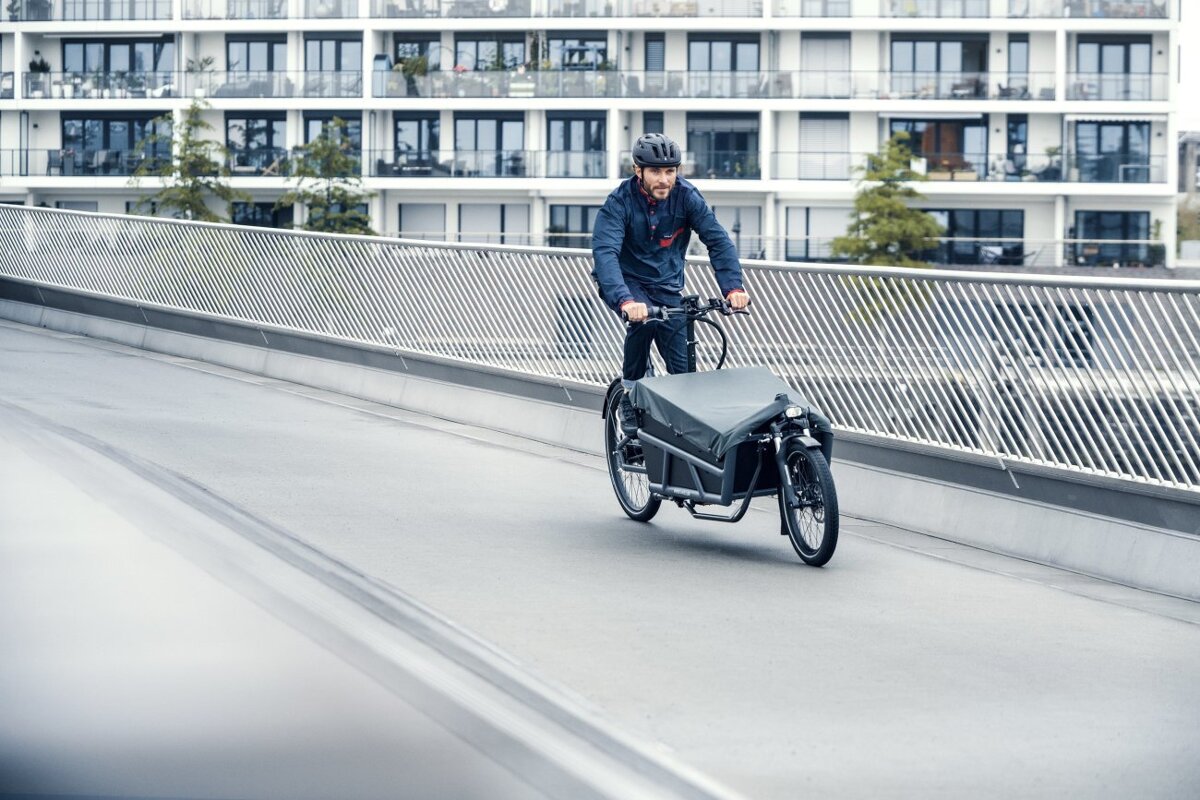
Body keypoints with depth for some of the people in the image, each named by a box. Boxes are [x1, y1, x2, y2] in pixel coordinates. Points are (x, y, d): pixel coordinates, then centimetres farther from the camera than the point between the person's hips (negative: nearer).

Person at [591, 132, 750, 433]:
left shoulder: (686, 196, -15)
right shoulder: (620, 202, -24)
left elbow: (717, 240, -20)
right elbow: (605, 253, -36)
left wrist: (733, 286, -37)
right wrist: (626, 301, -53)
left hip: (666, 285, 3)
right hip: (626, 282, -3)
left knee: (683, 366, -7)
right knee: (643, 317, -34)